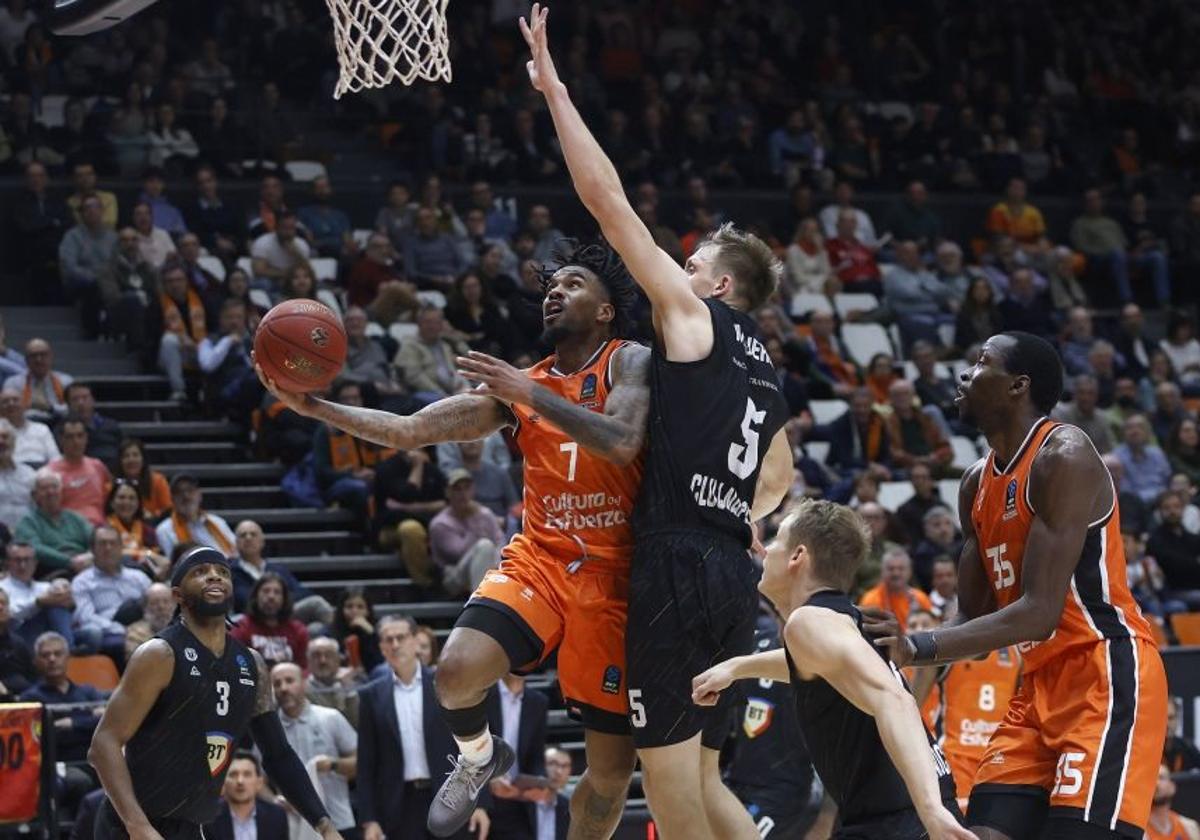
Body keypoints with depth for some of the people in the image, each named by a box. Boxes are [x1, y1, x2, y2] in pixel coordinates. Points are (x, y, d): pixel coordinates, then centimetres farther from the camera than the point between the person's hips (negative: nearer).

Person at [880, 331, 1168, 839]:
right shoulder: (978, 485, 13)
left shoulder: (1063, 458, -15)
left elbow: (1040, 612, -23)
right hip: (1043, 682, 9)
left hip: (1108, 675, -9)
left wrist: (921, 647, -28)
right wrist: (900, 650, 0)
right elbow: (976, 618, 17)